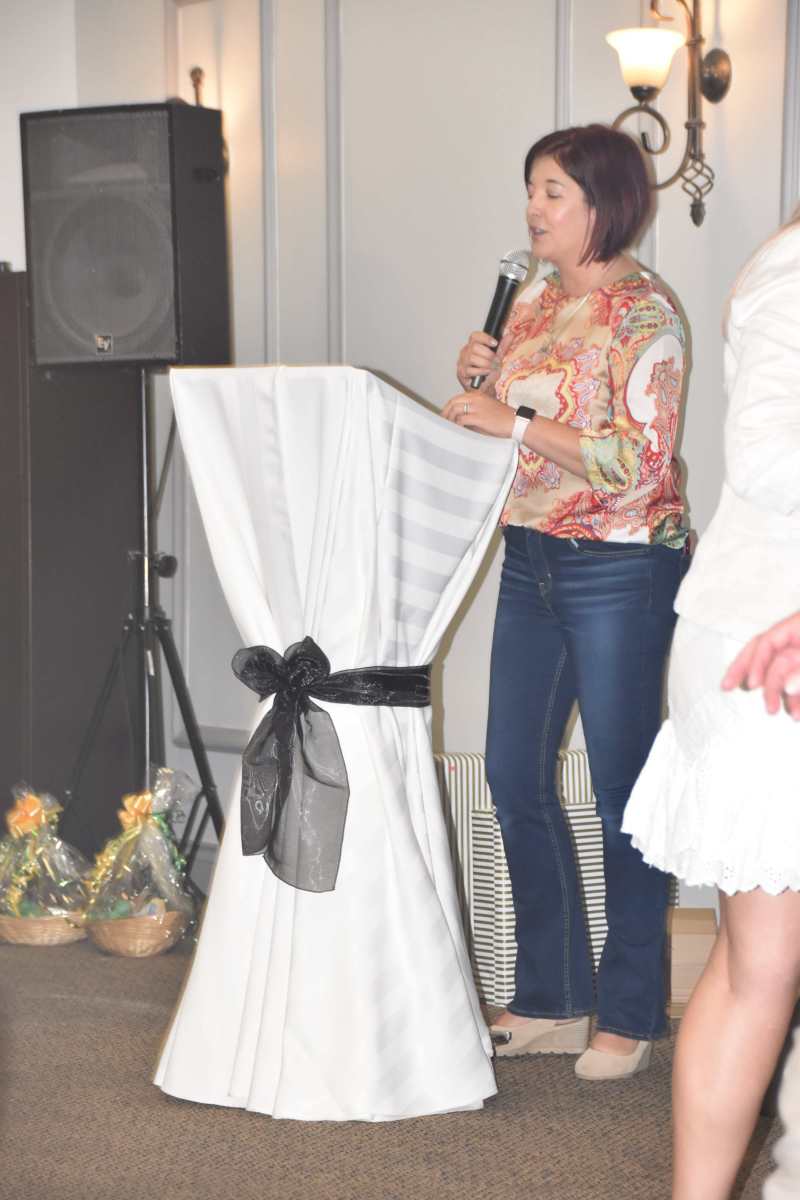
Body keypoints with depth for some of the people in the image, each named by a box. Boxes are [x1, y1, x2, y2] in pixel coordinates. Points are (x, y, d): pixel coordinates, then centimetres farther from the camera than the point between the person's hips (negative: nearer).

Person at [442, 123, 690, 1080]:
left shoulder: (643, 315, -11)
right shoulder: (534, 300, 11)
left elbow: (638, 461, -20)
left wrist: (514, 421, -21)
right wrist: (476, 379, 0)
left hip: (619, 568, -8)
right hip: (531, 560, 8)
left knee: (621, 791, 1)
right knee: (515, 779, 9)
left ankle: (630, 1014, 16)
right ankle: (551, 1000, 23)